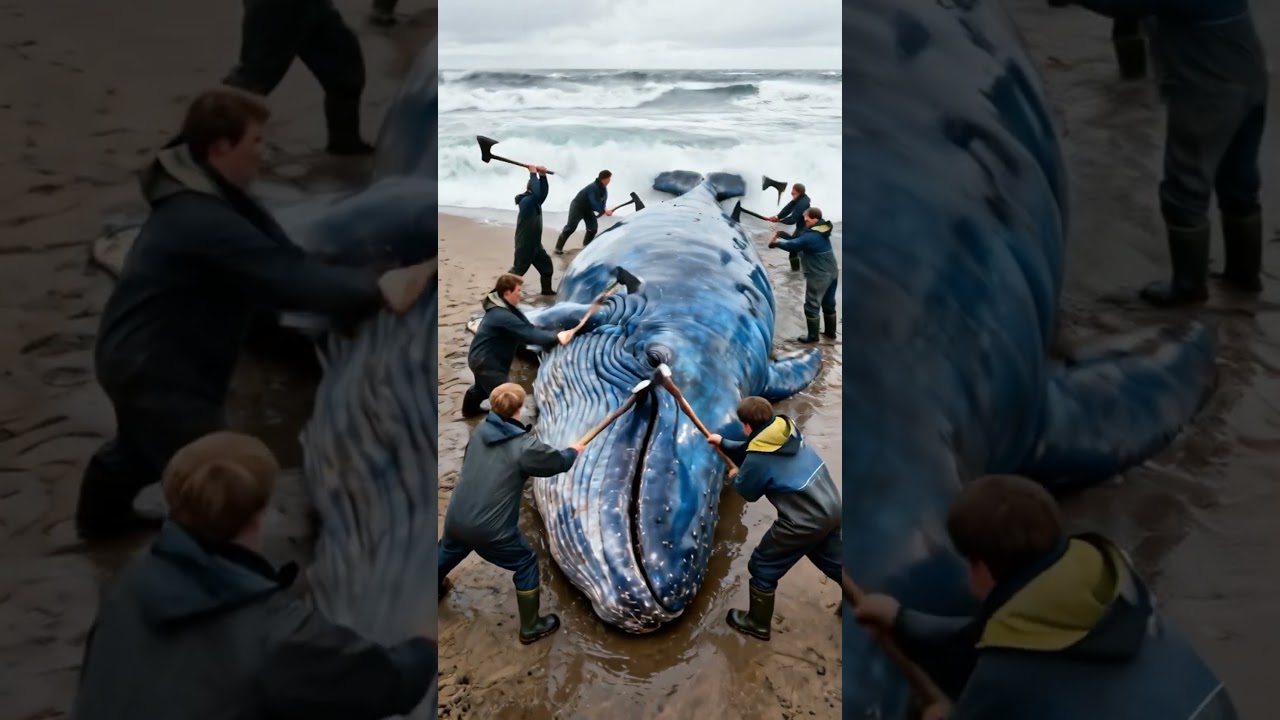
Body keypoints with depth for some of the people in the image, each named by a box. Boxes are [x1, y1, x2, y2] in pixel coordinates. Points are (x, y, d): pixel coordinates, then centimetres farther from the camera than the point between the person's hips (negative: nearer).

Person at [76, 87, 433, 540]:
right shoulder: (203, 220, -32)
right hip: (151, 365, -12)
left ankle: (102, 514, 64)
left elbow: (283, 256, -7)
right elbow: (286, 277, -38)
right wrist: (376, 291, -41)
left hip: (140, 353, 12)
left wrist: (370, 284, -20)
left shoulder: (210, 196, 1)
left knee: (145, 444, 36)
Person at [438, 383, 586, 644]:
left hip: (456, 519, 6)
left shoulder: (480, 431, 0)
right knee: (526, 564, 16)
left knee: (448, 553, 35)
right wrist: (573, 452, 21)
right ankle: (530, 626, 27)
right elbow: (557, 462, -3)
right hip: (492, 530, -6)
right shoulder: (524, 446, -19)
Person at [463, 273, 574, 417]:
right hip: (486, 361, -11)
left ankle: (470, 409, 62)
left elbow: (529, 327, -8)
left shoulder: (507, 308, -1)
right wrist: (556, 338, -36)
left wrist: (554, 336, -22)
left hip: (483, 358, 11)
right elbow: (528, 334, -37)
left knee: (483, 386, 36)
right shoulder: (502, 316, -33)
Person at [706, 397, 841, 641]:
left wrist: (735, 477, 20)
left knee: (762, 568, 11)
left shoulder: (759, 458, -19)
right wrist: (723, 443, 27)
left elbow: (747, 491, 1)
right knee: (833, 562, 31)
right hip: (830, 507, 8)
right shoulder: (786, 429, 3)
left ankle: (758, 623, 27)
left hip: (804, 521, -8)